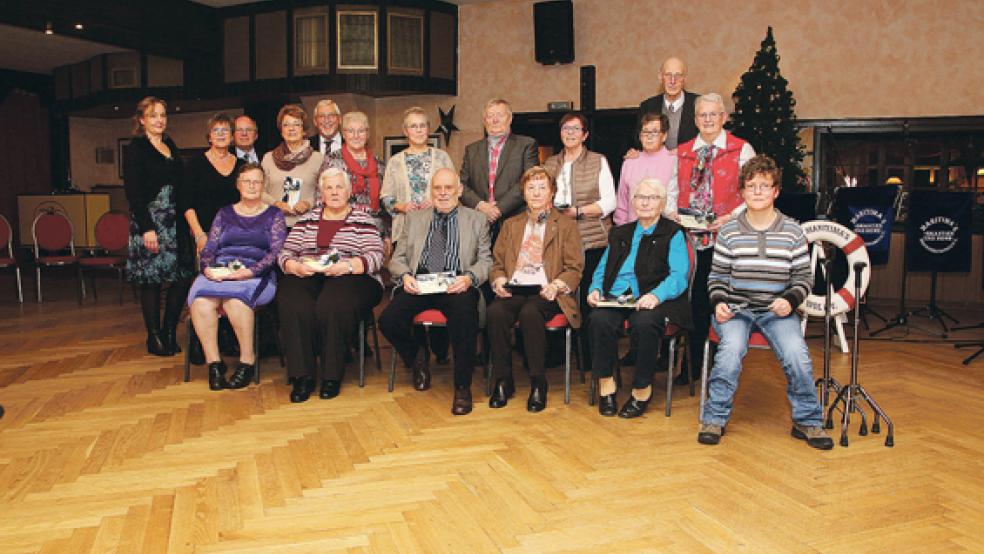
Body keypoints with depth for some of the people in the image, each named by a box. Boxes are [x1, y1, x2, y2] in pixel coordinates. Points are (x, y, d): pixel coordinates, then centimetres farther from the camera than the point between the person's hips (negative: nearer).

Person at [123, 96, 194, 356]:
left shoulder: (170, 145, 15)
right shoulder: (136, 149, -5)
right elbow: (133, 192, -12)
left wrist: (185, 219, 11)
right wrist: (147, 228, -18)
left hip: (176, 221, 7)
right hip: (150, 221, -7)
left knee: (183, 276, 5)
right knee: (151, 280, 0)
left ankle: (170, 333, 18)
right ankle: (154, 338, 12)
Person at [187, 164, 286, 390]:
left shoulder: (273, 215, 15)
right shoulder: (224, 213, 25)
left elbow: (276, 251, 0)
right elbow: (209, 247, 17)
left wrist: (250, 271, -15)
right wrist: (208, 268, -6)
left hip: (256, 275, -3)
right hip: (219, 271, 3)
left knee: (235, 298, -37)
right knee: (200, 299, -31)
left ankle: (247, 360, -24)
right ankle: (213, 362, -25)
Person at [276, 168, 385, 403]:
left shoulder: (363, 220, 11)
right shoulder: (307, 220, 21)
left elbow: (376, 257, -2)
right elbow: (285, 254, 14)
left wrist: (346, 266, -17)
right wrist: (296, 266, -8)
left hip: (350, 278, -3)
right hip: (306, 277, 3)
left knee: (333, 306, -36)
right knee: (293, 305, -31)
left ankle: (332, 376, -21)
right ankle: (302, 376, -23)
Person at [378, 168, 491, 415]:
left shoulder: (477, 220, 16)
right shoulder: (415, 218, 21)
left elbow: (486, 260, 7)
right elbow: (397, 258, 16)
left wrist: (469, 278, -14)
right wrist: (404, 275, -7)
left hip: (457, 285, -2)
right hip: (419, 283, 2)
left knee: (464, 318, -35)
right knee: (388, 321, -24)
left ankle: (462, 387, -17)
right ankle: (417, 359, 8)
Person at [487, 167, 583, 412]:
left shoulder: (566, 225, 13)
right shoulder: (510, 225, 24)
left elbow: (574, 269, 5)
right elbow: (497, 263, 19)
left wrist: (556, 285, -14)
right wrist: (499, 281, -4)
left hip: (544, 292, -3)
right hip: (513, 290, 3)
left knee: (529, 312, -36)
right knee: (495, 311, -31)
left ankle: (538, 383, -22)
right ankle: (503, 381, -17)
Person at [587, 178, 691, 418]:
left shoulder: (673, 234, 11)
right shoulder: (620, 233, 27)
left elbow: (679, 275, -3)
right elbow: (602, 269, 24)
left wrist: (656, 295, -23)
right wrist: (595, 289, 0)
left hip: (651, 300, -3)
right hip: (615, 297, 3)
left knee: (644, 323, -36)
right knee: (599, 320, -30)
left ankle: (642, 389, -16)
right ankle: (605, 383, -14)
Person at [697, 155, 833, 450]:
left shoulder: (792, 231, 6)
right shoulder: (728, 232, 5)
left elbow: (804, 276, 9)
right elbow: (717, 275, 9)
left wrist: (790, 300, -10)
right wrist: (718, 302, -9)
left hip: (777, 310, 1)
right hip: (736, 308, -1)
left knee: (796, 353, -25)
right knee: (731, 348, -30)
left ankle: (807, 421, -1)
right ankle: (714, 418, -13)